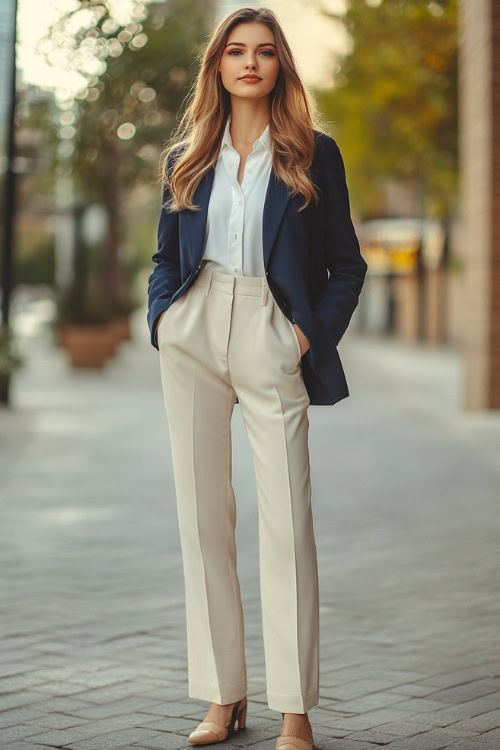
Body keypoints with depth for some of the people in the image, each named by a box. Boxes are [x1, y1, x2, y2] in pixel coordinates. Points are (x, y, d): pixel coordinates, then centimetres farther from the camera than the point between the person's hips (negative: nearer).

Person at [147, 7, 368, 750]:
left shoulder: (314, 154, 6)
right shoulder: (186, 158, 13)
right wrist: (163, 316, 1)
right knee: (202, 514, 3)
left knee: (287, 521, -6)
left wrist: (314, 334, -6)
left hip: (270, 340, -3)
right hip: (193, 337, 3)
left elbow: (347, 264, 6)